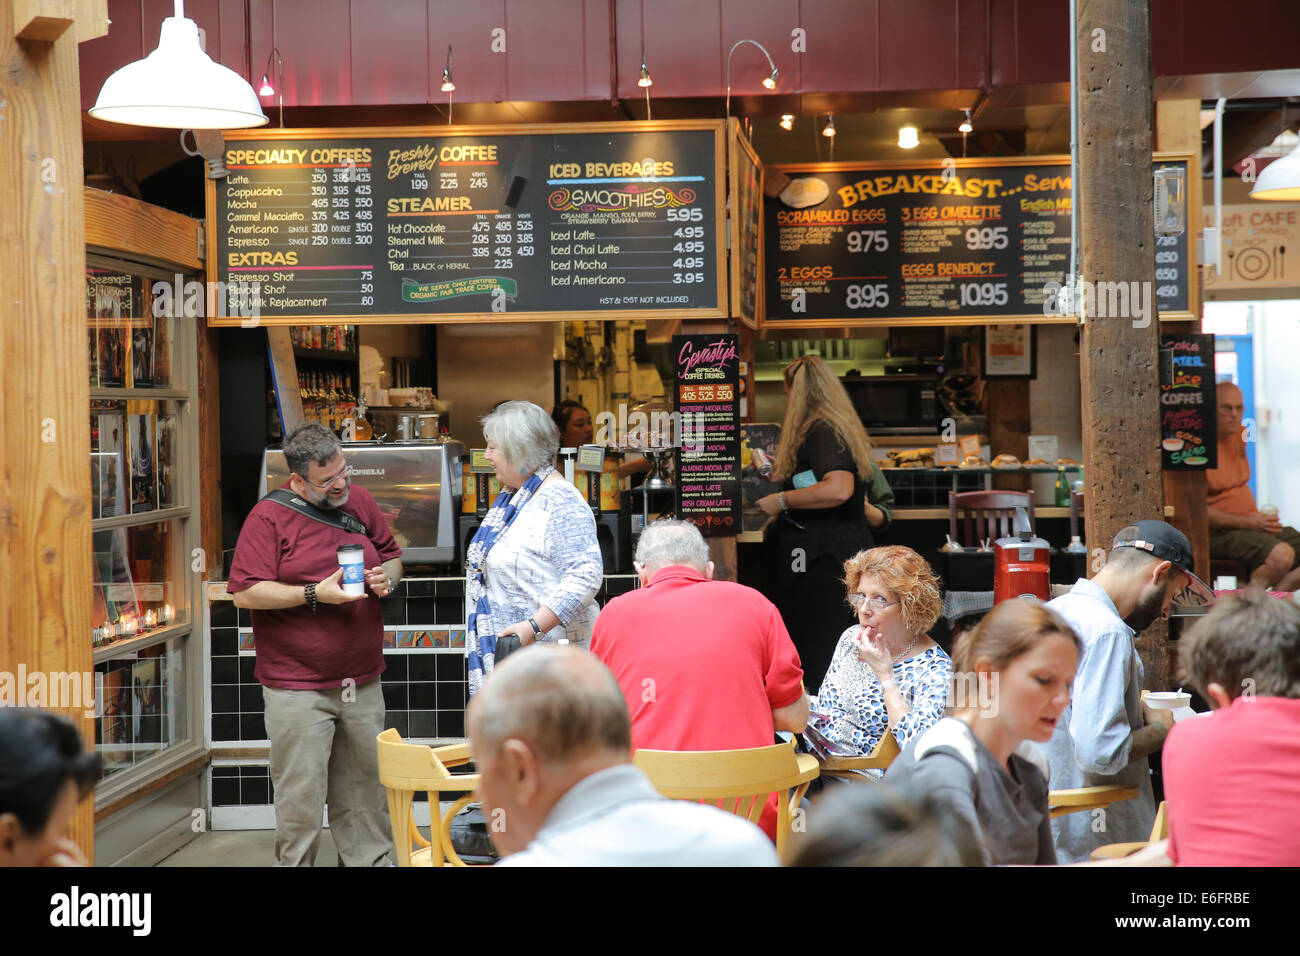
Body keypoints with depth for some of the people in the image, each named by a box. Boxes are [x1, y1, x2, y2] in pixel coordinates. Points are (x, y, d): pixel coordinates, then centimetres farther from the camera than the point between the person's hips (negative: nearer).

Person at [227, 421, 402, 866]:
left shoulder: (359, 501, 9)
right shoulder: (268, 518, -8)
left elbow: (392, 556, 23)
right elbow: (245, 592, -13)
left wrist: (386, 577, -1)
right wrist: (315, 594, -19)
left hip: (362, 682, 5)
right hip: (297, 690, -5)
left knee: (366, 787, 13)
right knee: (301, 796, -3)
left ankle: (371, 861, 25)